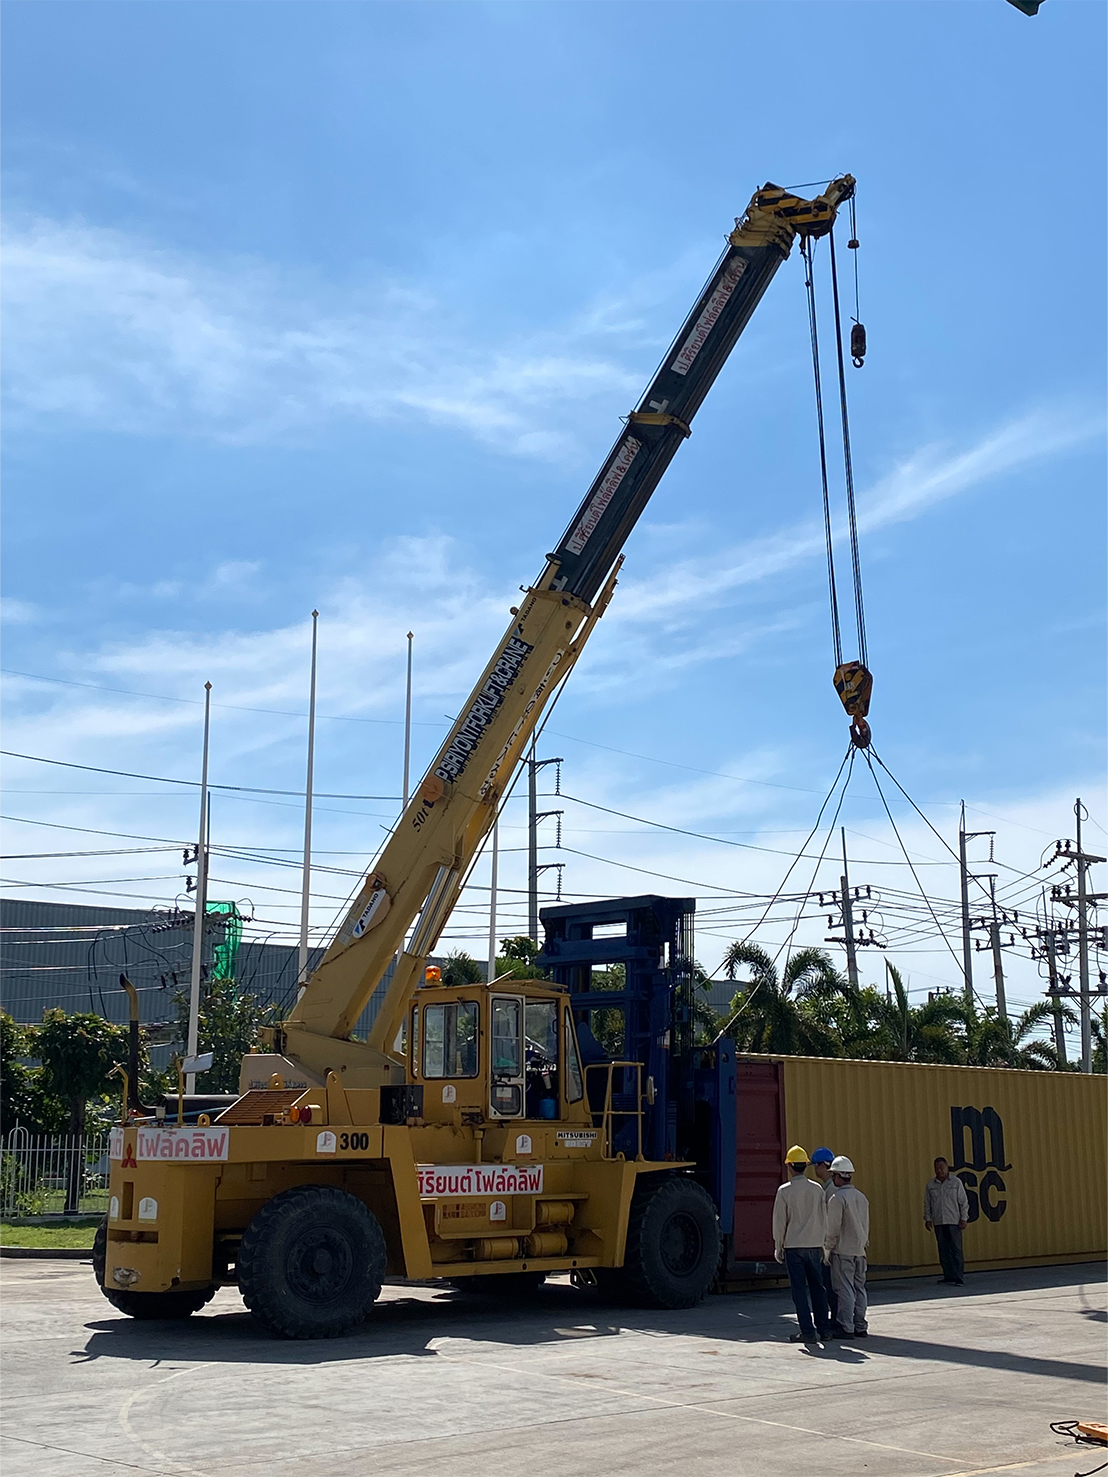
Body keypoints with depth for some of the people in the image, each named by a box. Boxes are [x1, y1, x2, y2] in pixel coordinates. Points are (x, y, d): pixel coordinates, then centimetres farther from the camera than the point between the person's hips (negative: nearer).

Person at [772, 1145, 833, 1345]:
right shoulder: (817, 1189, 3)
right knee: (817, 1287, 11)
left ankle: (808, 1331, -2)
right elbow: (824, 1219, 9)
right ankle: (824, 1329, 12)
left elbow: (779, 1222, -5)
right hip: (814, 1245, 4)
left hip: (793, 1246, -4)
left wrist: (778, 1248, 5)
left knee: (799, 1289, 0)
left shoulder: (785, 1191, -8)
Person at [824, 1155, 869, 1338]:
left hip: (842, 1251, -7)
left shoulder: (837, 1198, -13)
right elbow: (866, 1225, 16)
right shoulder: (861, 1197, 11)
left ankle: (846, 1327, -2)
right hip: (859, 1250, 7)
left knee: (844, 1289, -4)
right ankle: (860, 1327, 14)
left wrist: (827, 1249, -6)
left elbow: (833, 1228, -14)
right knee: (859, 1288, 11)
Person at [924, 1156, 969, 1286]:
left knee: (956, 1250, -6)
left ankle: (958, 1277, -7)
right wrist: (927, 1219, 6)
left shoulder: (956, 1182, 1)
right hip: (938, 1222, 3)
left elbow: (963, 1202, 1)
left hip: (954, 1221, -3)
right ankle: (948, 1276, 10)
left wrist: (963, 1218, -4)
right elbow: (927, 1203, 12)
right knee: (943, 1251, 5)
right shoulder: (930, 1184, 9)